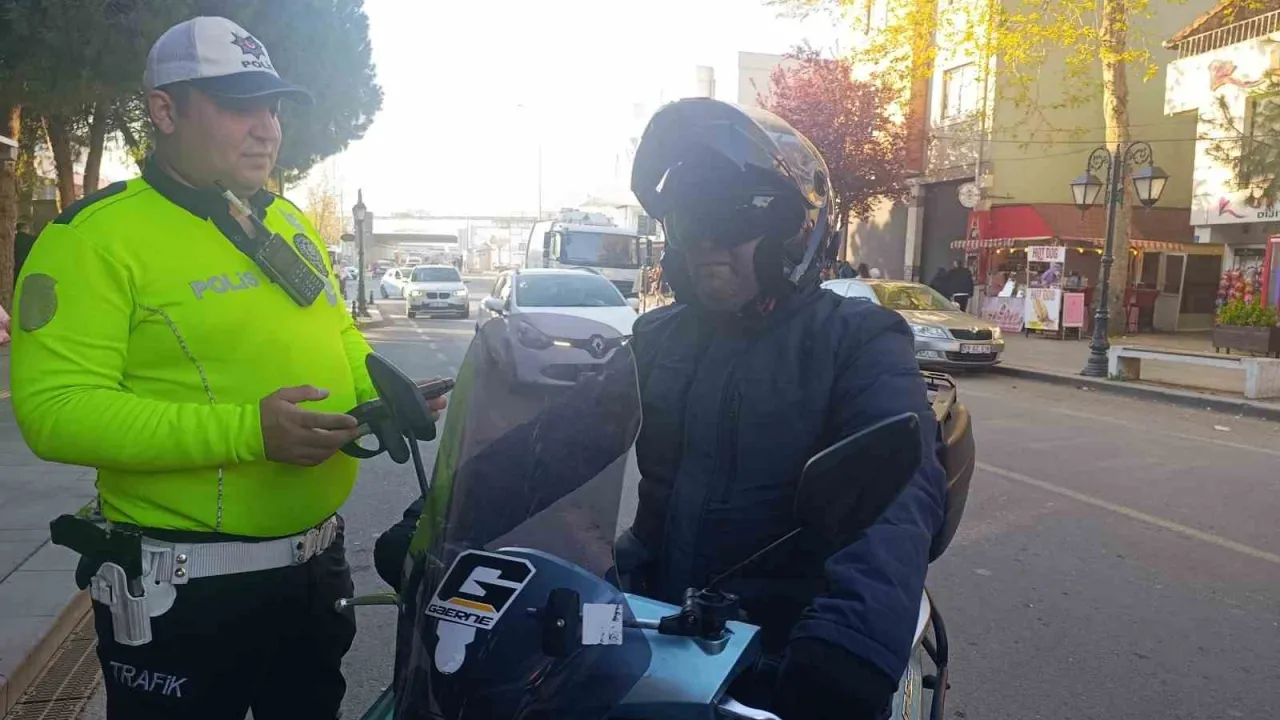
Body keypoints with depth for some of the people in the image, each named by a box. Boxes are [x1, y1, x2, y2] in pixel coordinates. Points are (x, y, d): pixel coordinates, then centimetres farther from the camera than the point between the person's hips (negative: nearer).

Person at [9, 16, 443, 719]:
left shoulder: (289, 222, 10)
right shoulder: (96, 234, -14)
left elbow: (339, 339, 19)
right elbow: (55, 408, -21)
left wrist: (382, 396, -3)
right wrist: (248, 431, -30)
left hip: (318, 564, 7)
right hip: (184, 591, -7)